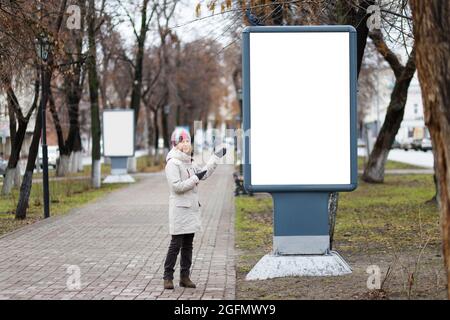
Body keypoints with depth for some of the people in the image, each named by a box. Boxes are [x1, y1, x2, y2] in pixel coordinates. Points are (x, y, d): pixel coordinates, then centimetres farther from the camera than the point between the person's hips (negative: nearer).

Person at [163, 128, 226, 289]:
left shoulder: (190, 163, 14)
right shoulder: (173, 163, -12)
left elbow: (204, 173, 24)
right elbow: (177, 186, -20)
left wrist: (216, 157, 21)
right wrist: (196, 178, -15)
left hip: (192, 209, 8)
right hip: (180, 210, -8)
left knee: (188, 245, 10)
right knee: (176, 244, -7)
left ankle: (185, 276, 16)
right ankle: (168, 277, -2)